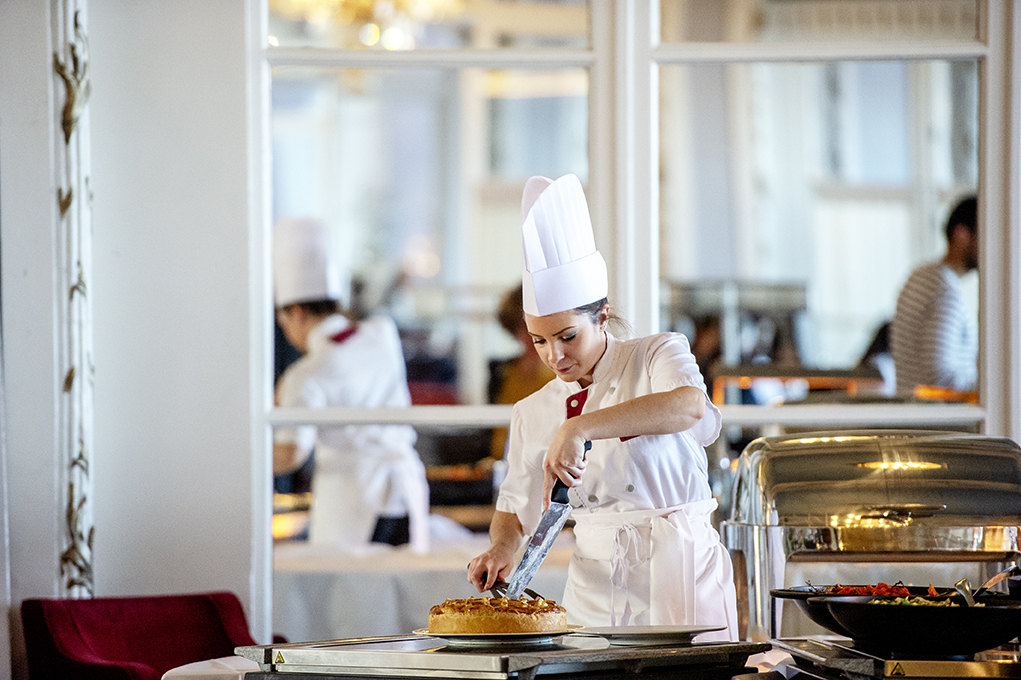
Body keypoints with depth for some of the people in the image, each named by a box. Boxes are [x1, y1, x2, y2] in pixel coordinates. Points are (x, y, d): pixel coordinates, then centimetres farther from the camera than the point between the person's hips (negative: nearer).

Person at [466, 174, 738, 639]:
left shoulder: (658, 356, -3)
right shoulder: (534, 414, 8)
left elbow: (692, 406, -26)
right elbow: (516, 509, 17)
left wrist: (580, 428, -33)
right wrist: (502, 550, -7)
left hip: (680, 571, -3)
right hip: (595, 587, 3)